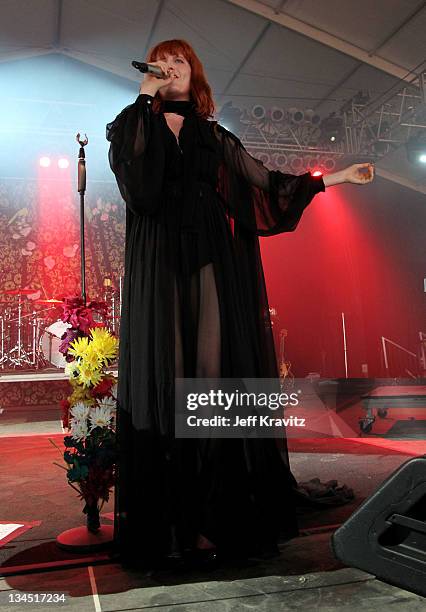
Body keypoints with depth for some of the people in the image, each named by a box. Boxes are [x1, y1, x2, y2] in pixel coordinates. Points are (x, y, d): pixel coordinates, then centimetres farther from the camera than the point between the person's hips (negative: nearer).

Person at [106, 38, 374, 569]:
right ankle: (165, 524, -2)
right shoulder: (133, 126, 16)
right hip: (160, 268, -2)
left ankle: (214, 521, 2)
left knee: (218, 378, -5)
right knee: (164, 381, -8)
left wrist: (335, 176, 26)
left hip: (214, 267, 2)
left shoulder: (217, 138, 23)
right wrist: (148, 101, 1)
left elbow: (265, 180, 24)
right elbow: (138, 183, -7)